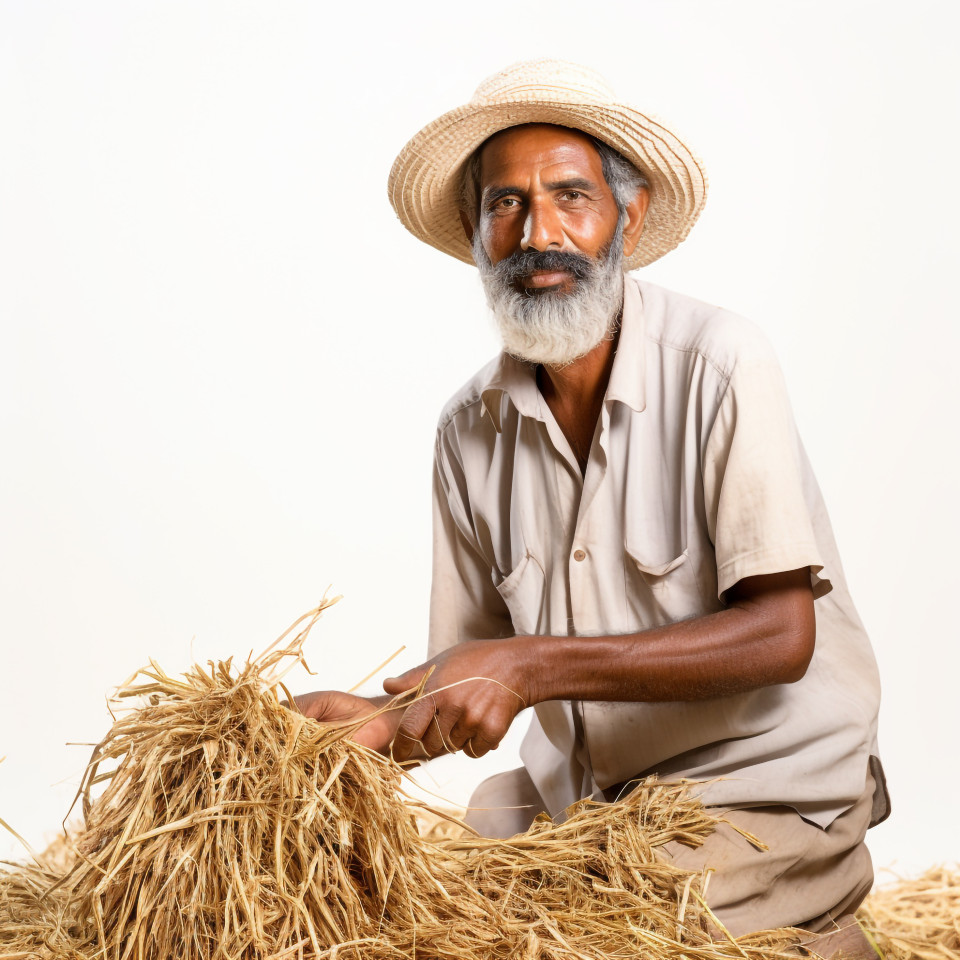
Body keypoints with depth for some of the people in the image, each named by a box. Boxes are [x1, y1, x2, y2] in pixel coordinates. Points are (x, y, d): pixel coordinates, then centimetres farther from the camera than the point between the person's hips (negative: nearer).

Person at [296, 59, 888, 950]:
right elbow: (477, 656, 7)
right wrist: (376, 719, -15)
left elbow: (778, 634, -21)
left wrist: (531, 666, -26)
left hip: (764, 788, -5)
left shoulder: (717, 366, -15)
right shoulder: (470, 427, 1)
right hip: (578, 791, 6)